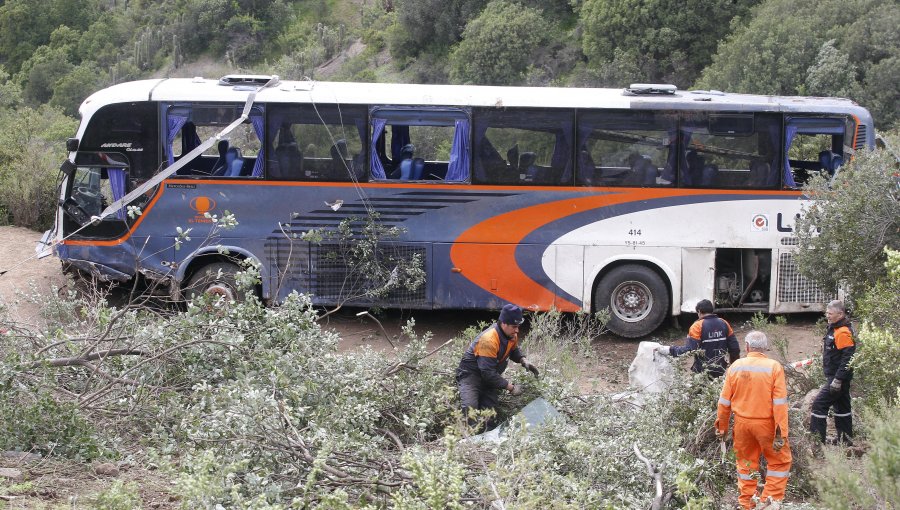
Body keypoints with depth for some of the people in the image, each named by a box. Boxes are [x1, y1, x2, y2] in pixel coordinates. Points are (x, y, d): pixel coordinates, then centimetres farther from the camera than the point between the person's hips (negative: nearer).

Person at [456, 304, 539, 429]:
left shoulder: (511, 335, -4)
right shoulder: (489, 340, -30)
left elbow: (513, 351, 20)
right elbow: (488, 373, -30)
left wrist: (524, 361, -2)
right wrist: (510, 387, -26)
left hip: (491, 376, 7)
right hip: (471, 375, -7)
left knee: (489, 419, -12)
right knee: (470, 409, -30)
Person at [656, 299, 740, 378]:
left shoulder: (698, 326, -13)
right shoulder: (724, 324, 2)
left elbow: (689, 350, -23)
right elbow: (735, 348, 3)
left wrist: (669, 350, -17)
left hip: (703, 372, -5)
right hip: (721, 372, 5)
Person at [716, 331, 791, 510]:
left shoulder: (735, 366, -4)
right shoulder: (774, 367, -11)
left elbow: (724, 400, 1)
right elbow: (780, 403, -14)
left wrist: (722, 426, 13)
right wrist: (781, 432, -12)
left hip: (742, 422, 3)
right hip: (766, 423, -3)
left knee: (746, 463, 17)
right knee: (780, 461, 13)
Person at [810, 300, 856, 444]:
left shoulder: (843, 332, -20)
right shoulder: (833, 329, 12)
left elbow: (847, 358, -24)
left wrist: (838, 380, -25)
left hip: (837, 377, -10)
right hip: (835, 377, 10)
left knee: (819, 404, -10)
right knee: (842, 407, 16)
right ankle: (845, 439, 25)